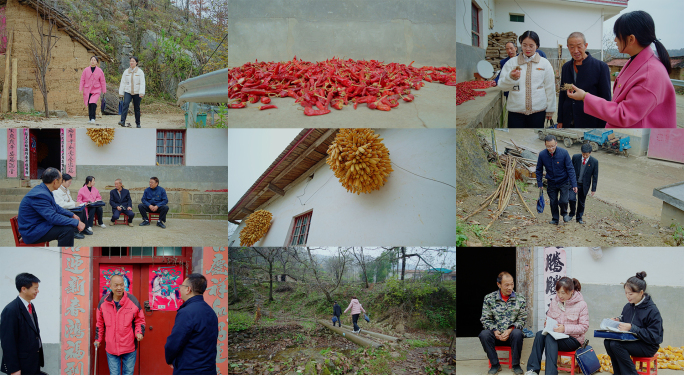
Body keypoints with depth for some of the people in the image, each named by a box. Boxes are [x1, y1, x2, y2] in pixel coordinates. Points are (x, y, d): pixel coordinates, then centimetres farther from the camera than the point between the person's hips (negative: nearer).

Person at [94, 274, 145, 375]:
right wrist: (98, 339, 13)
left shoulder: (133, 301, -6)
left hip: (129, 347, -1)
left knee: (128, 373, 11)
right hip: (111, 347, 1)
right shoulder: (103, 302, -2)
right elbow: (99, 323, 12)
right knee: (114, 374, 7)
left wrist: (139, 332, -11)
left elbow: (140, 320, 5)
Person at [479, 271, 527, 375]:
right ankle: (495, 364, -13)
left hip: (511, 333, 0)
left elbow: (522, 320, 1)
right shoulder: (489, 298, 3)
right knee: (484, 334, -31)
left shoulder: (520, 299, 3)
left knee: (517, 333, -35)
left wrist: (510, 330, -17)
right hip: (495, 334, 1)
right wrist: (495, 331, -16)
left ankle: (516, 365, -15)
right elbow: (485, 319, 2)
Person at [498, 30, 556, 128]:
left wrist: (550, 110, 8)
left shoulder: (545, 63, 6)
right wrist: (511, 77, -18)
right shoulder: (512, 63, 6)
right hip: (515, 111, 0)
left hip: (538, 111, 0)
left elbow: (550, 88, 8)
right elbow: (502, 85, 3)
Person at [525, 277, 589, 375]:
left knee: (550, 338, -34)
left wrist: (565, 328, -21)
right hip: (554, 334, 5)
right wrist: (547, 324, -7)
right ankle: (533, 370, -31)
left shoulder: (581, 305, -6)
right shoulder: (554, 301, 8)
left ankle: (550, 373, -40)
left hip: (573, 339, -5)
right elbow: (548, 317, 19)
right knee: (539, 334, -28)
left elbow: (584, 327, -9)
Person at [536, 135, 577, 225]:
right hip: (551, 183, 2)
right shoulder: (542, 155, -15)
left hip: (563, 182, -2)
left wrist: (574, 184, -17)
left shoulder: (564, 153, -20)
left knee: (563, 201, -11)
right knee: (553, 202, 9)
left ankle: (564, 213, 21)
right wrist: (539, 184, -1)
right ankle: (555, 219, 30)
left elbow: (570, 169, -15)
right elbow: (539, 170, 0)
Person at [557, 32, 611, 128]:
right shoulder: (566, 67, 11)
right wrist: (560, 121, 10)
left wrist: (602, 127, -8)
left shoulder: (601, 66, -5)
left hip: (591, 124, -4)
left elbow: (605, 99, -5)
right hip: (568, 123, 4)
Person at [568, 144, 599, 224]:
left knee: (581, 202, 10)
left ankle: (579, 218, 29)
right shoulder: (575, 157, -9)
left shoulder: (594, 162, -11)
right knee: (572, 199, -14)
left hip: (584, 185, 0)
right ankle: (572, 214, 11)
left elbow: (595, 176, -4)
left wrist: (593, 189, -4)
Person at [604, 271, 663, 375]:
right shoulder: (627, 307, 5)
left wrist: (632, 328, -27)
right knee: (607, 342, -19)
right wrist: (618, 321, -4)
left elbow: (653, 337, -21)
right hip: (631, 341, 7)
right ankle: (618, 374, -5)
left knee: (616, 345, -27)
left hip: (648, 346, -7)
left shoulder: (652, 311, -17)